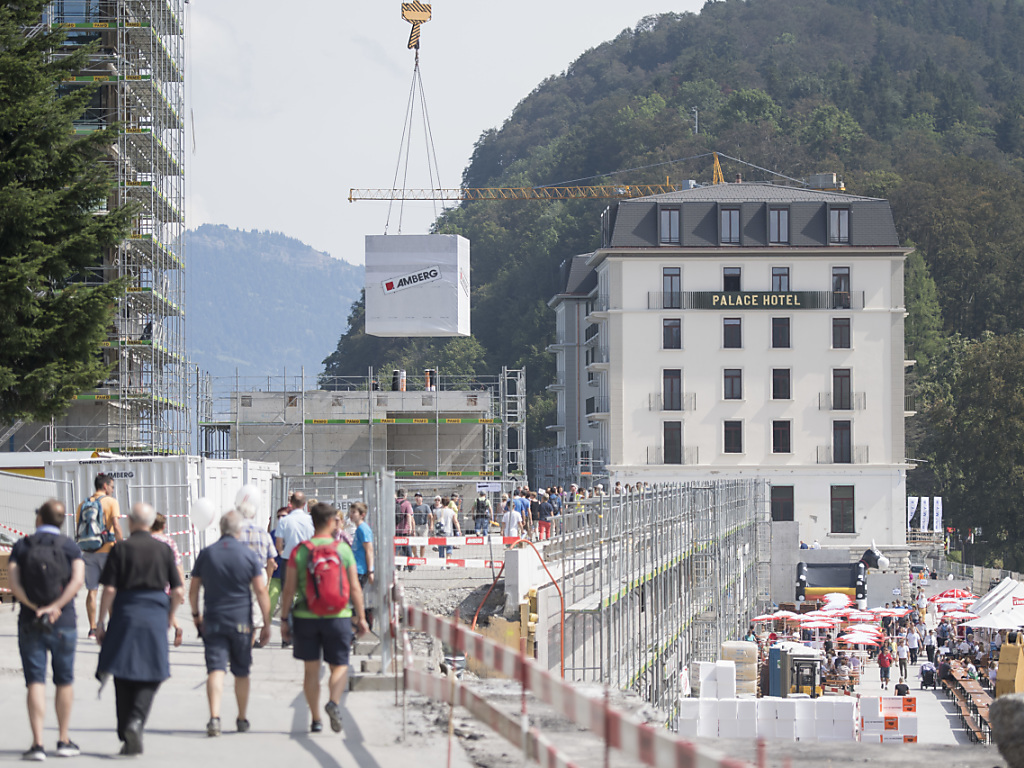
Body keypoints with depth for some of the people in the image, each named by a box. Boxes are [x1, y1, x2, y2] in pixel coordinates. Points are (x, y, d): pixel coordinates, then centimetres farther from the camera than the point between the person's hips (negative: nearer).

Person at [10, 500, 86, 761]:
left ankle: (37, 742, -10)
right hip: (63, 623, 0)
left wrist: (36, 608, -13)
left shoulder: (21, 546, 2)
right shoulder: (70, 547, 1)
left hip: (30, 623, 0)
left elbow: (14, 584, -10)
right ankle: (64, 740, 18)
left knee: (35, 682, -1)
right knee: (64, 681, 13)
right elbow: (78, 580, -15)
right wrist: (55, 607, -17)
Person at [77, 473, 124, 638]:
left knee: (92, 590, 5)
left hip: (88, 552, 4)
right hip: (107, 550, -4)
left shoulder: (83, 504, 10)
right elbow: (116, 527, -13)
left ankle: (92, 628, 3)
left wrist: (81, 549, 17)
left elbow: (77, 531, 10)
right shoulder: (111, 502, -4)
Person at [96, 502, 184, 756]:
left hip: (125, 614, -1)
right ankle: (136, 721, -17)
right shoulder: (163, 550, 3)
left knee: (123, 677, 8)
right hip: (155, 616, 1)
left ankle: (127, 738, 8)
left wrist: (100, 622, 0)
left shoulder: (120, 549, -4)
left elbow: (109, 590, -8)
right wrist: (168, 617, 18)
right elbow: (178, 592, 2)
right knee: (150, 677, 7)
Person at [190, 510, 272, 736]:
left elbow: (193, 591, 7)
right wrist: (266, 624, -1)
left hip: (213, 622, 0)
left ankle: (214, 717, -23)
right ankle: (242, 719, 24)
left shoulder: (206, 554, 1)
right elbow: (261, 591, -7)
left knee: (216, 670, -6)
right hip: (241, 622, 0)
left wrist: (196, 614, 23)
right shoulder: (249, 555, -4)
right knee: (242, 673, 14)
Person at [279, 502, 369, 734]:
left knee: (311, 670, 10)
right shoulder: (343, 549, -4)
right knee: (339, 665, 10)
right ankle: (334, 702, -18)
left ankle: (316, 719, 13)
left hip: (305, 618, 0)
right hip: (338, 617, 0)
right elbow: (355, 588, -2)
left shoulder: (299, 551, -4)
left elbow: (289, 590, -4)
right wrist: (361, 617, 6)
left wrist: (284, 619, 4)